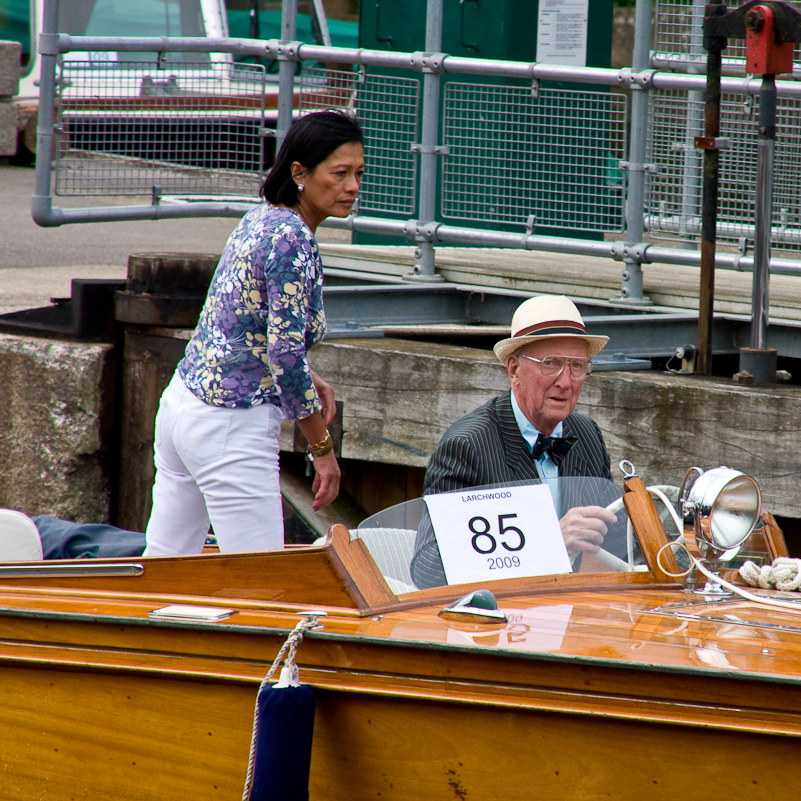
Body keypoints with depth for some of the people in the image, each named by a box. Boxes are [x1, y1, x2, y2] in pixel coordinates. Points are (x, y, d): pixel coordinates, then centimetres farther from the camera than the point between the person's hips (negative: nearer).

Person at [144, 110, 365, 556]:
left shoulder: (261, 218, 10)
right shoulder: (294, 240, -18)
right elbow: (287, 356, -20)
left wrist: (310, 381, 8)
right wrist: (323, 448, -11)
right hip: (232, 428, -10)